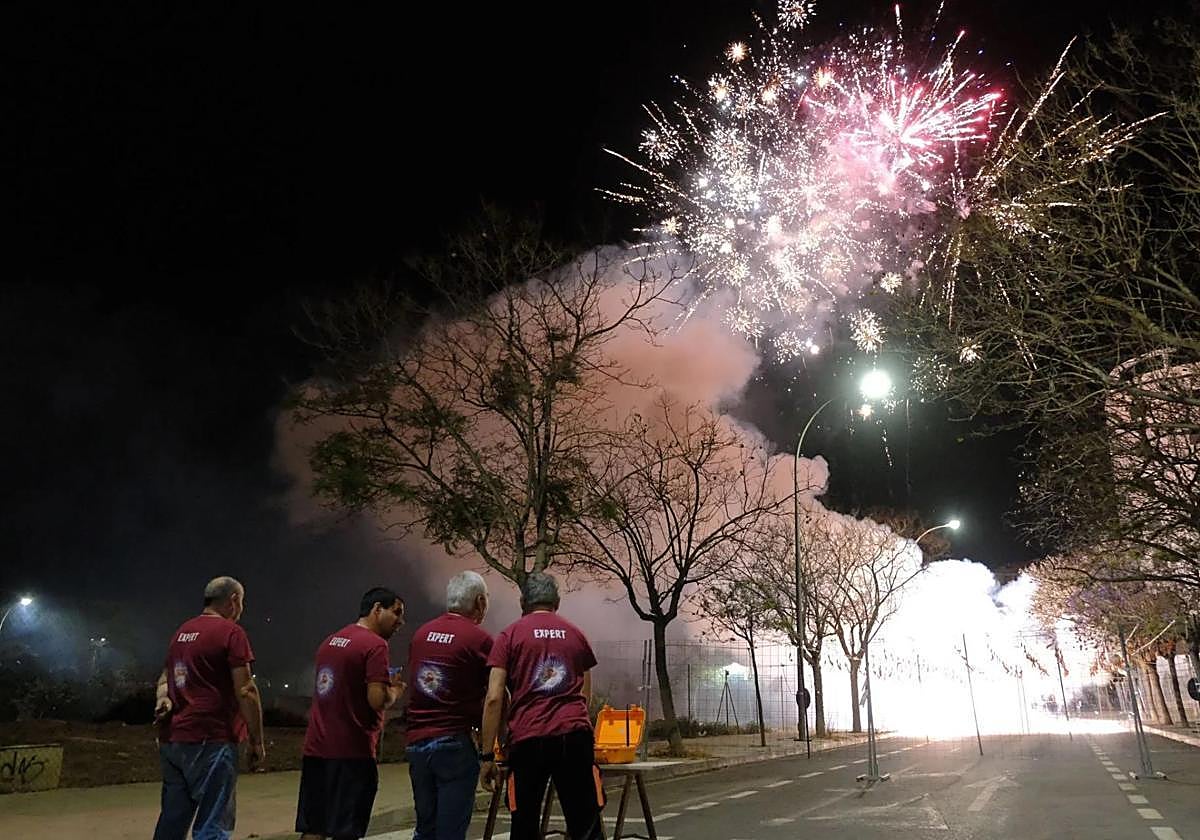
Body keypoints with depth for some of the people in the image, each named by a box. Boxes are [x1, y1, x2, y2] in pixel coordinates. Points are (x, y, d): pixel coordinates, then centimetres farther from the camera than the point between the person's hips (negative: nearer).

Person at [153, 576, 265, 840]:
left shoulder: (182, 631, 16)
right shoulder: (231, 631, -10)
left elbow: (166, 676, 23)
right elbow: (245, 691, -13)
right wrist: (257, 741, -8)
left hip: (172, 739, 8)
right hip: (210, 740, -8)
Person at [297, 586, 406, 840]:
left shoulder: (330, 641, 13)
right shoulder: (375, 644, -13)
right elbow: (377, 700, -21)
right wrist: (394, 692, 0)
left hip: (315, 747, 8)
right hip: (352, 752, -8)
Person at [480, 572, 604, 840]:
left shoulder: (510, 635, 7)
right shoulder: (576, 634, 17)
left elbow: (494, 699, -1)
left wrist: (487, 756, 2)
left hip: (527, 739, -2)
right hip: (574, 735, 2)